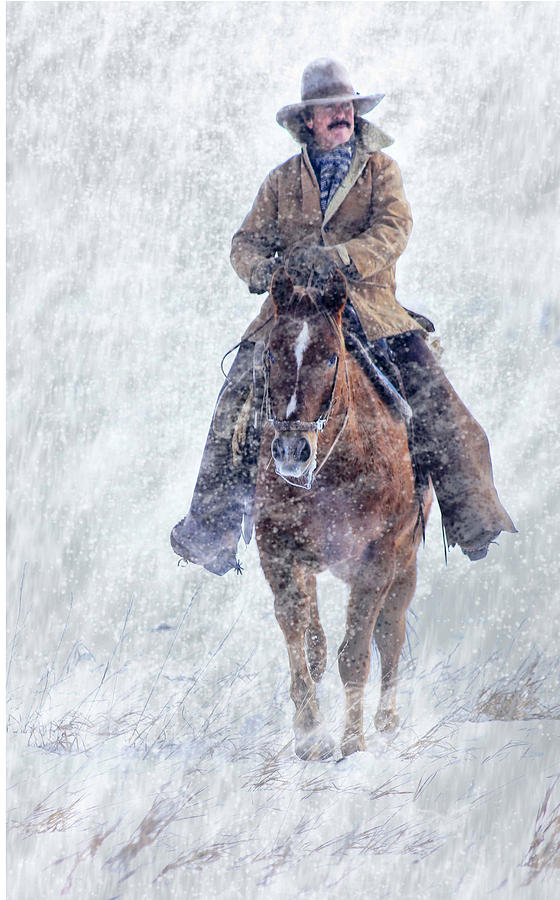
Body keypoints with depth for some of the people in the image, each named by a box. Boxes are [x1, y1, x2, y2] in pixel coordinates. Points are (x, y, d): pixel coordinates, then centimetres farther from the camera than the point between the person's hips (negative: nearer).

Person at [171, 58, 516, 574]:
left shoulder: (380, 170, 9)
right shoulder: (283, 181, 15)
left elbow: (393, 231, -7)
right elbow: (248, 240, 12)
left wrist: (337, 257, -25)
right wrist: (262, 268, -14)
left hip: (369, 308, -1)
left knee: (436, 401, -19)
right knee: (238, 396, -16)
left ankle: (473, 516, -14)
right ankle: (212, 526, -9)